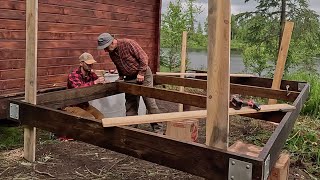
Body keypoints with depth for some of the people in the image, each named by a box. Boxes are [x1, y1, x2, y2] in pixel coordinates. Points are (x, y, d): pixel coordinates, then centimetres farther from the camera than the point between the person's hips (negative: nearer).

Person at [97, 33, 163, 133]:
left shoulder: (128, 44, -21)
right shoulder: (111, 53, 2)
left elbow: (143, 57, -18)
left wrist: (141, 73, -19)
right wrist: (121, 77, 7)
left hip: (143, 75, -7)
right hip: (129, 78, 7)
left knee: (149, 101, -7)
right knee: (130, 104, 7)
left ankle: (158, 129, -1)